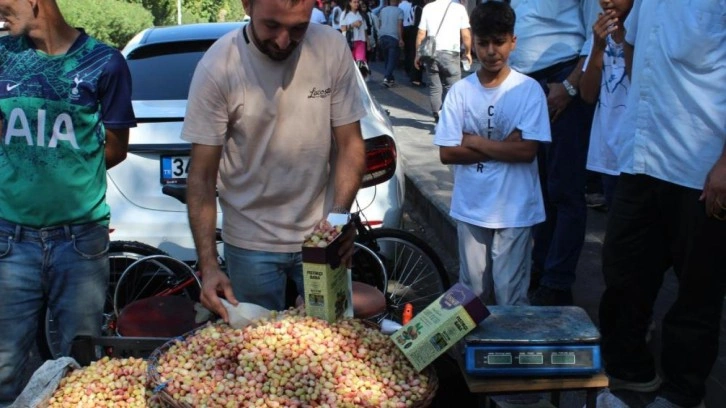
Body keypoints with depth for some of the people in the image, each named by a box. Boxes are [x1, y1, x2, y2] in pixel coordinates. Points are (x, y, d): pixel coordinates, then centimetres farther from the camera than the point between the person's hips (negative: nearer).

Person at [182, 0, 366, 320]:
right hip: (251, 244, -1)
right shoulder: (217, 67, -16)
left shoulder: (333, 48, -11)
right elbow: (202, 176, -13)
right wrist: (208, 266, -21)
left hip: (323, 236, 2)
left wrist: (339, 214, -20)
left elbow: (350, 143, -4)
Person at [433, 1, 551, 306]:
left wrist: (473, 141, -10)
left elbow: (527, 150, -13)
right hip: (471, 207, 2)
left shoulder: (529, 89, -5)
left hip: (515, 209, -2)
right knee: (472, 291, 12)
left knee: (511, 294, 2)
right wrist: (502, 147, -10)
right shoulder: (460, 91, 0)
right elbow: (447, 153, -4)